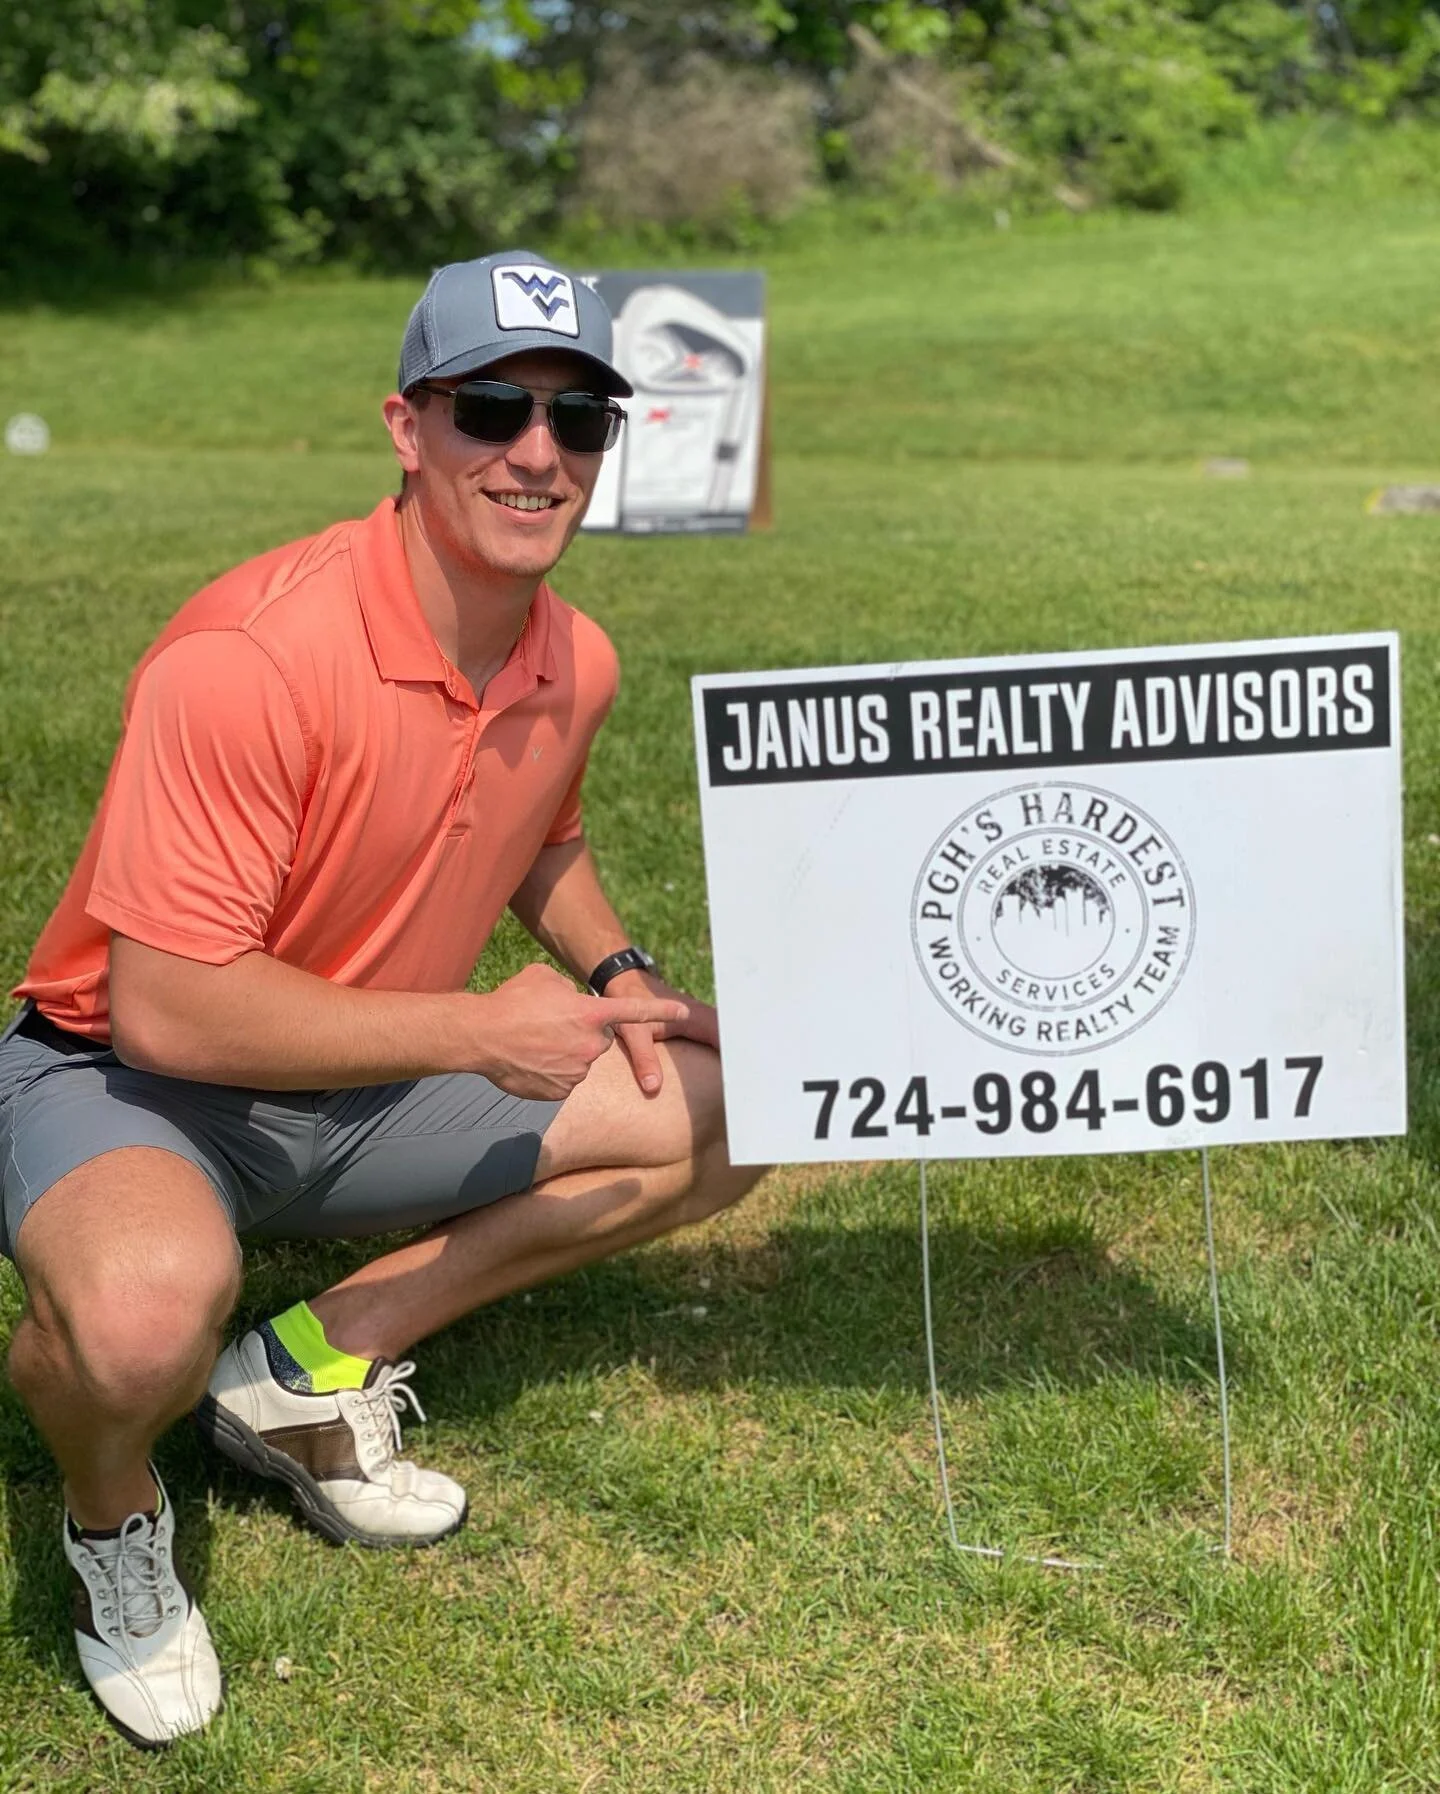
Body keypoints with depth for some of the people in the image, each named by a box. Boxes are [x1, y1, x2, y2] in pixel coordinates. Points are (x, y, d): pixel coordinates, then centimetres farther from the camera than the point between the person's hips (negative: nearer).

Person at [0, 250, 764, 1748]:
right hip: (126, 1079, -7)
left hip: (376, 1093, 8)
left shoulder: (576, 665, -4)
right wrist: (478, 1030, -24)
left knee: (725, 1113, 0)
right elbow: (164, 1008, -29)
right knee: (149, 1305, -41)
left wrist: (616, 975, 0)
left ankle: (324, 1358, 1)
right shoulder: (248, 657, -28)